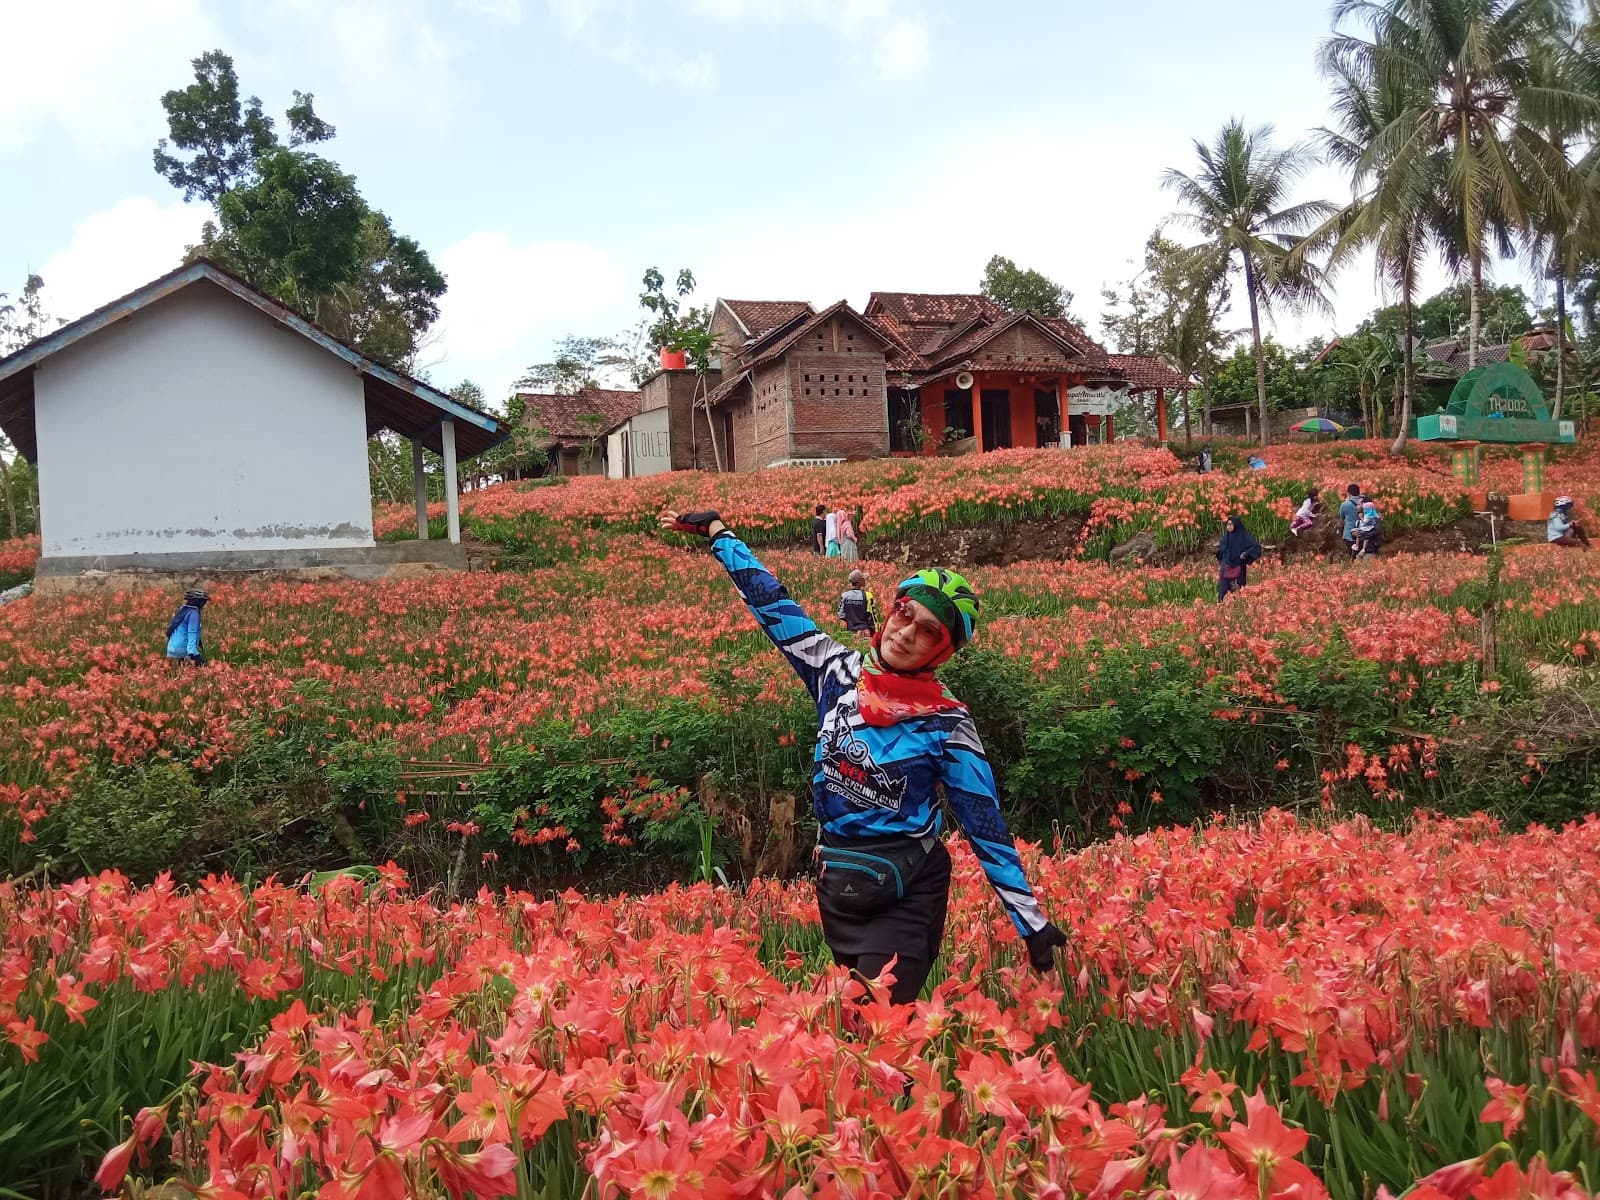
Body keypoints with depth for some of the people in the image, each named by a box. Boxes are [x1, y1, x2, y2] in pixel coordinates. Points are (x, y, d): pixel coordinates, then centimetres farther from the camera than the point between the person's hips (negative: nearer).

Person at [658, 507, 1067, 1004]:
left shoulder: (947, 722, -13)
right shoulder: (838, 670, -3)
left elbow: (987, 826, -9)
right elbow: (774, 605, 6)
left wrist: (1033, 923, -10)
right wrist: (718, 531, 12)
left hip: (907, 892, -5)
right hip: (836, 882, 5)